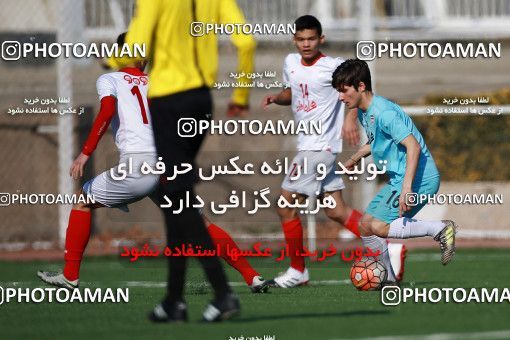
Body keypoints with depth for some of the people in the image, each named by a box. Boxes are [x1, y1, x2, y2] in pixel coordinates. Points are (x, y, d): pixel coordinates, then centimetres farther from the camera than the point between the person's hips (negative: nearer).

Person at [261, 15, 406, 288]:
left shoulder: (332, 66, -12)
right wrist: (276, 98, 5)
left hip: (320, 147, -8)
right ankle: (389, 249, 5)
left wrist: (351, 117, -16)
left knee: (286, 206, -5)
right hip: (307, 144, 8)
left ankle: (297, 271, 7)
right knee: (336, 211, 7)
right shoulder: (291, 63, 10)